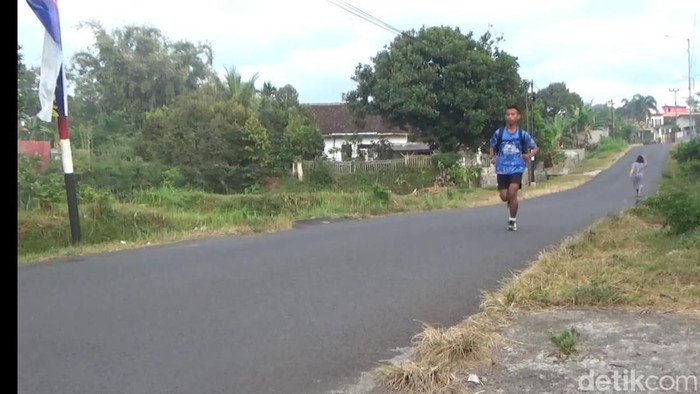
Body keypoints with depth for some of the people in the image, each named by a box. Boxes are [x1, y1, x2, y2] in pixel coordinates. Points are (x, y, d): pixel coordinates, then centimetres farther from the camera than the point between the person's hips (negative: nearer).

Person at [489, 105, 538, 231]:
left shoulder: (523, 134, -1)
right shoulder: (499, 133, 2)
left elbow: (535, 148, 9)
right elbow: (492, 147, 18)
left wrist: (530, 155, -8)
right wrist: (493, 157, 2)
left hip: (517, 168, -2)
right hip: (502, 169, 2)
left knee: (512, 192, -21)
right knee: (504, 197, 0)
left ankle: (512, 220, -5)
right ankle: (512, 203, 38)